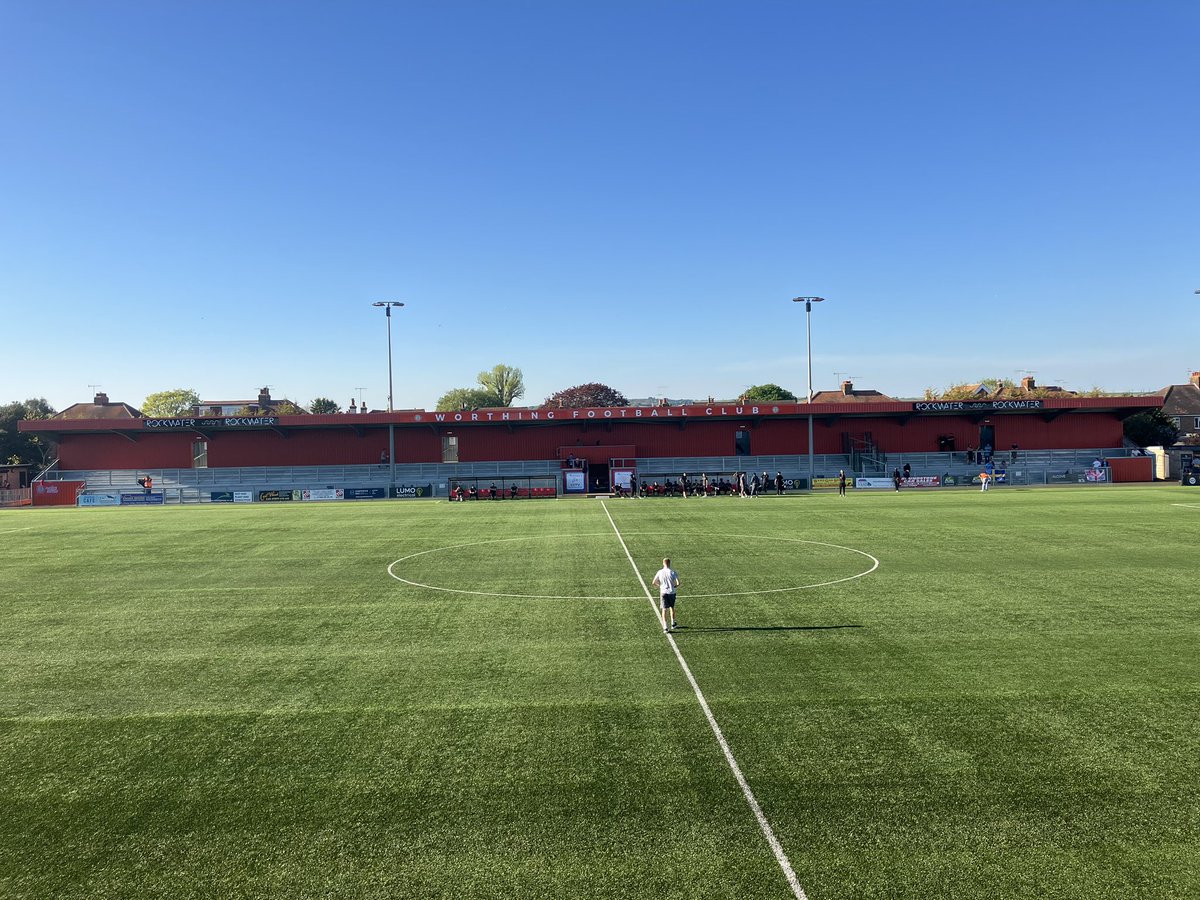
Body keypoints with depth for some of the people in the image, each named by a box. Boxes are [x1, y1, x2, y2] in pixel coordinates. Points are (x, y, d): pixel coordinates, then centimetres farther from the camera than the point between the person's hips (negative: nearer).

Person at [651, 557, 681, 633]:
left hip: (663, 592, 0)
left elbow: (653, 583, -1)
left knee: (664, 610, 1)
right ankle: (673, 624, 32)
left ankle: (665, 627, -7)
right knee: (672, 608, 21)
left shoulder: (659, 572, -3)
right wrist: (673, 586, 8)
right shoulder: (673, 572, -7)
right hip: (671, 592, 0)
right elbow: (678, 583, -12)